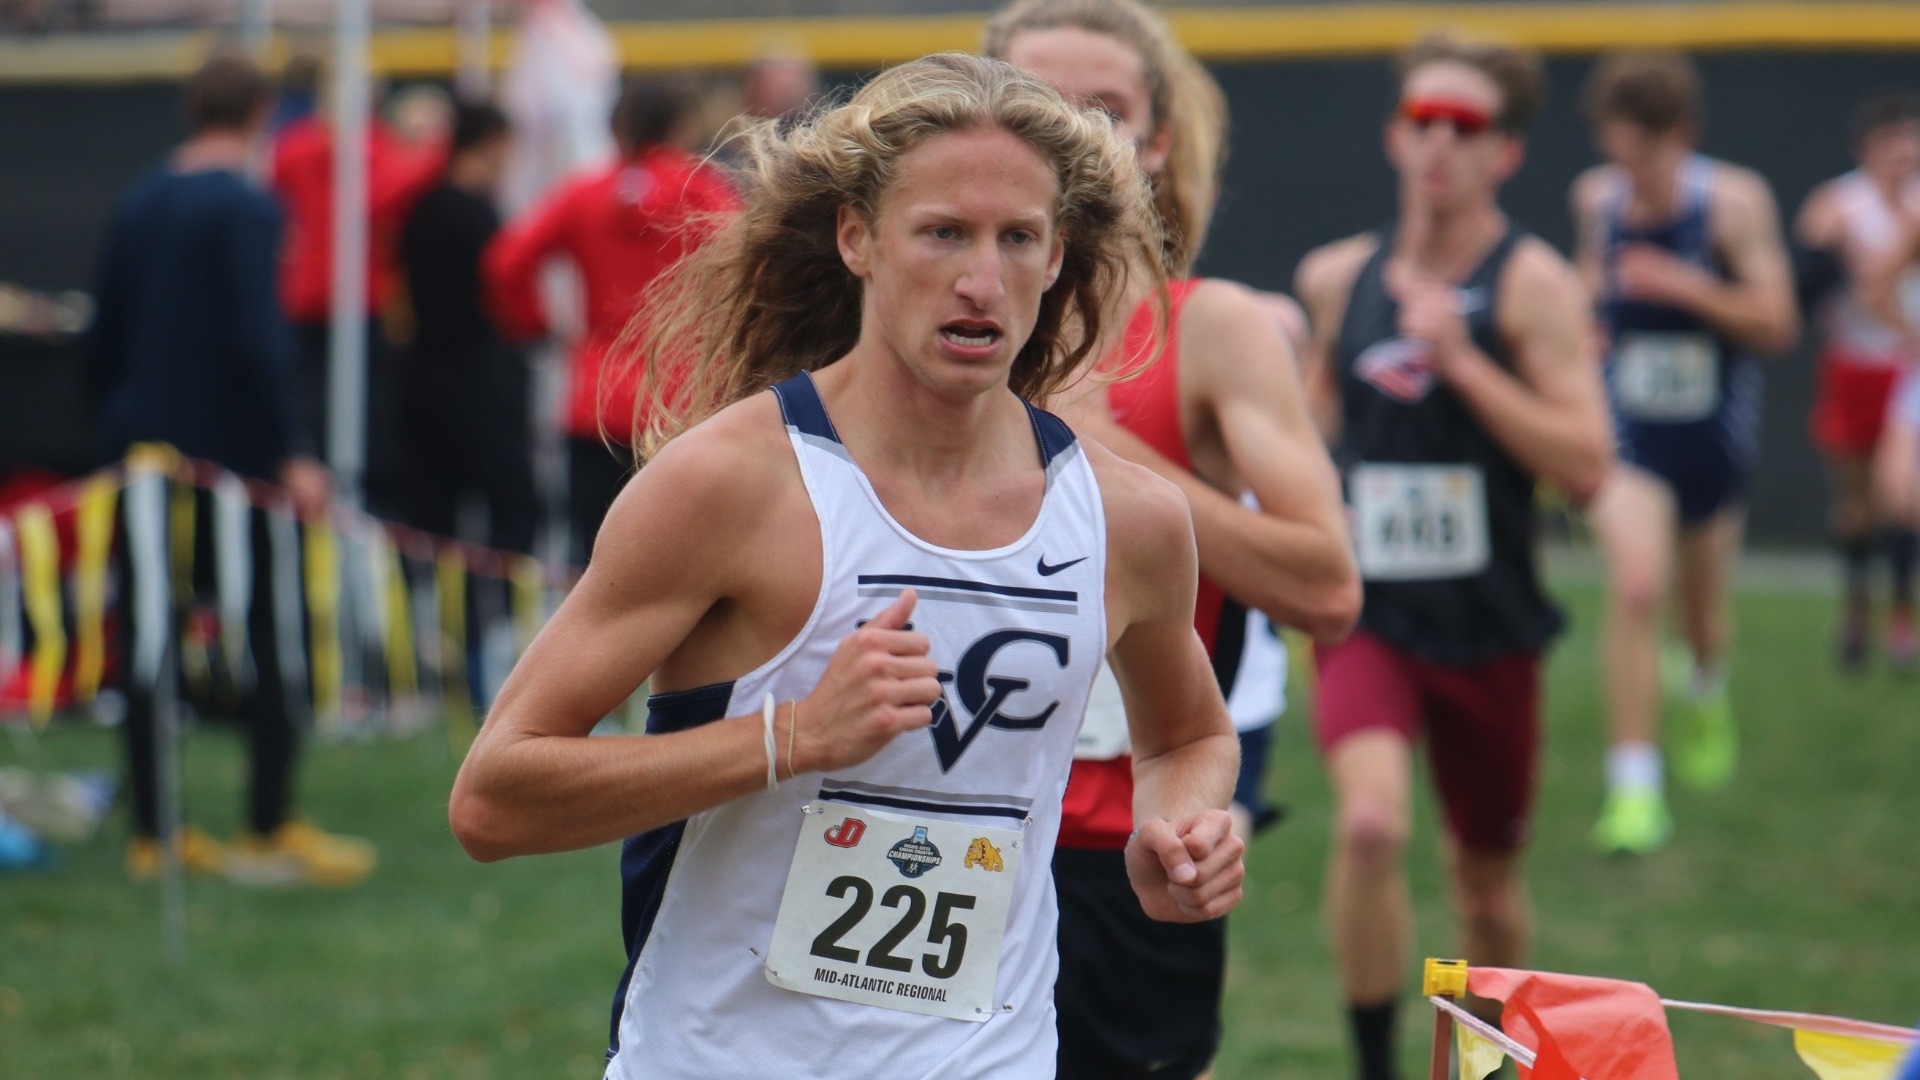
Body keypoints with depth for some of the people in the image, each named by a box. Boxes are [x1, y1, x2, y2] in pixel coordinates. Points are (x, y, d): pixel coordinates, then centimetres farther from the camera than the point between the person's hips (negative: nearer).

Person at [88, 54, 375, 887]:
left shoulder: (138, 203, 10)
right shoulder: (246, 208, -11)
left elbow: (105, 335, 14)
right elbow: (259, 339, -19)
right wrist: (292, 451, -19)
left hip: (146, 449, 7)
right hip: (230, 447, -7)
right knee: (267, 637, 0)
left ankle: (152, 833, 11)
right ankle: (269, 832, -1)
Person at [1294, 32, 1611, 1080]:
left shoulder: (1533, 283, -9)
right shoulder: (1340, 276, 4)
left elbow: (1586, 465, -18)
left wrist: (1458, 359, -23)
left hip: (1487, 626, -1)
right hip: (1365, 611, 1)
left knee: (1488, 876, 14)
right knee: (1370, 823, -25)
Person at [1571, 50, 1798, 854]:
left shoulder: (1734, 202, -14)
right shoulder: (1596, 197, -3)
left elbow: (1777, 324, -14)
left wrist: (1682, 284, -25)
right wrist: (1592, 294, -1)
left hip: (1713, 431, 0)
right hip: (1629, 432, 0)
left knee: (1702, 602, 17)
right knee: (1635, 585, -22)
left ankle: (1705, 690, 56)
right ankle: (1634, 788, -19)